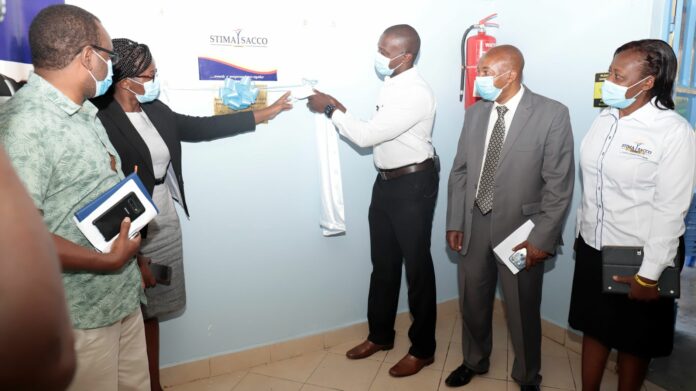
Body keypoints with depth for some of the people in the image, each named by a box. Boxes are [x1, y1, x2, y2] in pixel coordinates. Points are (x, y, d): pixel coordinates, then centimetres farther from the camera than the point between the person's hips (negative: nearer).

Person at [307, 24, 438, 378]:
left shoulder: (416, 94, -23)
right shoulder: (393, 84, 8)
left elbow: (367, 136, -24)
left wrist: (330, 109, -13)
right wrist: (342, 111, 0)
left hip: (413, 185, -9)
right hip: (387, 181, 9)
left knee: (416, 266, 4)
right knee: (383, 262, 17)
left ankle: (422, 349, 23)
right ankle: (380, 335, 35)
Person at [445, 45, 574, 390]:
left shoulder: (552, 114, -11)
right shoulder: (475, 112, 3)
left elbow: (559, 183, -12)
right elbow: (460, 171, 6)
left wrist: (542, 236, -15)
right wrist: (454, 222, 3)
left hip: (520, 226, -4)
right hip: (475, 223, 4)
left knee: (522, 309, 12)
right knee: (472, 301, 18)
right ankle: (474, 361, 44)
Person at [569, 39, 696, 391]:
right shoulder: (605, 118, 0)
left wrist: (649, 274, -16)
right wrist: (581, 233, 12)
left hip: (636, 257, -5)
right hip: (592, 248, 5)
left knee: (634, 339, 15)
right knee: (594, 327, 18)